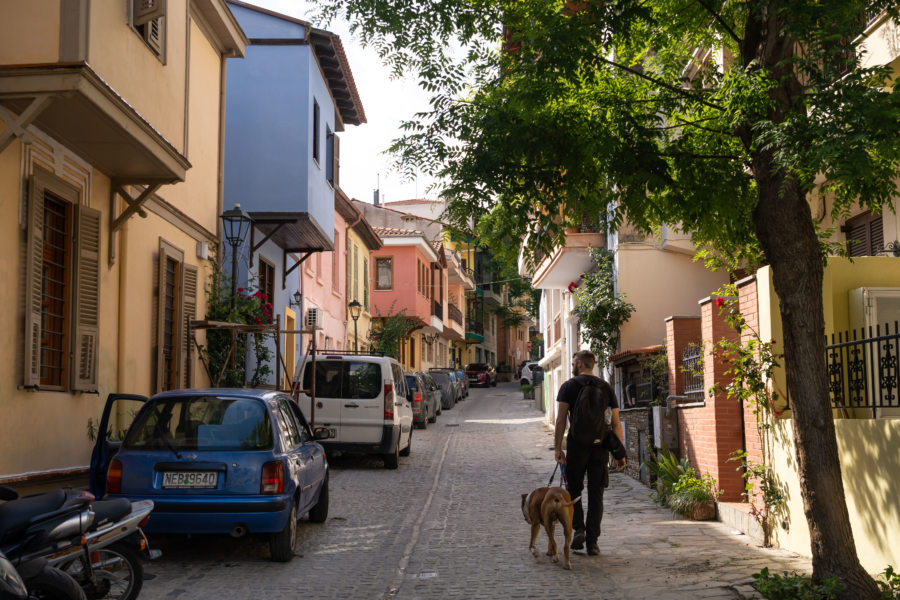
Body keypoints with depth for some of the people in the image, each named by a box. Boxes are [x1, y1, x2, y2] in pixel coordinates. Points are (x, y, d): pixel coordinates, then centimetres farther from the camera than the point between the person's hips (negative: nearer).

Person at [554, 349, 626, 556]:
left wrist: (558, 448, -6)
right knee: (596, 495, 7)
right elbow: (616, 423, 7)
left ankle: (578, 528, -4)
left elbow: (561, 419, -7)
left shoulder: (569, 386, 1)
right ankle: (592, 541, 5)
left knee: (574, 489, 13)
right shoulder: (606, 387, 11)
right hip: (600, 446, 3)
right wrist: (620, 453, 9)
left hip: (577, 446, -2)